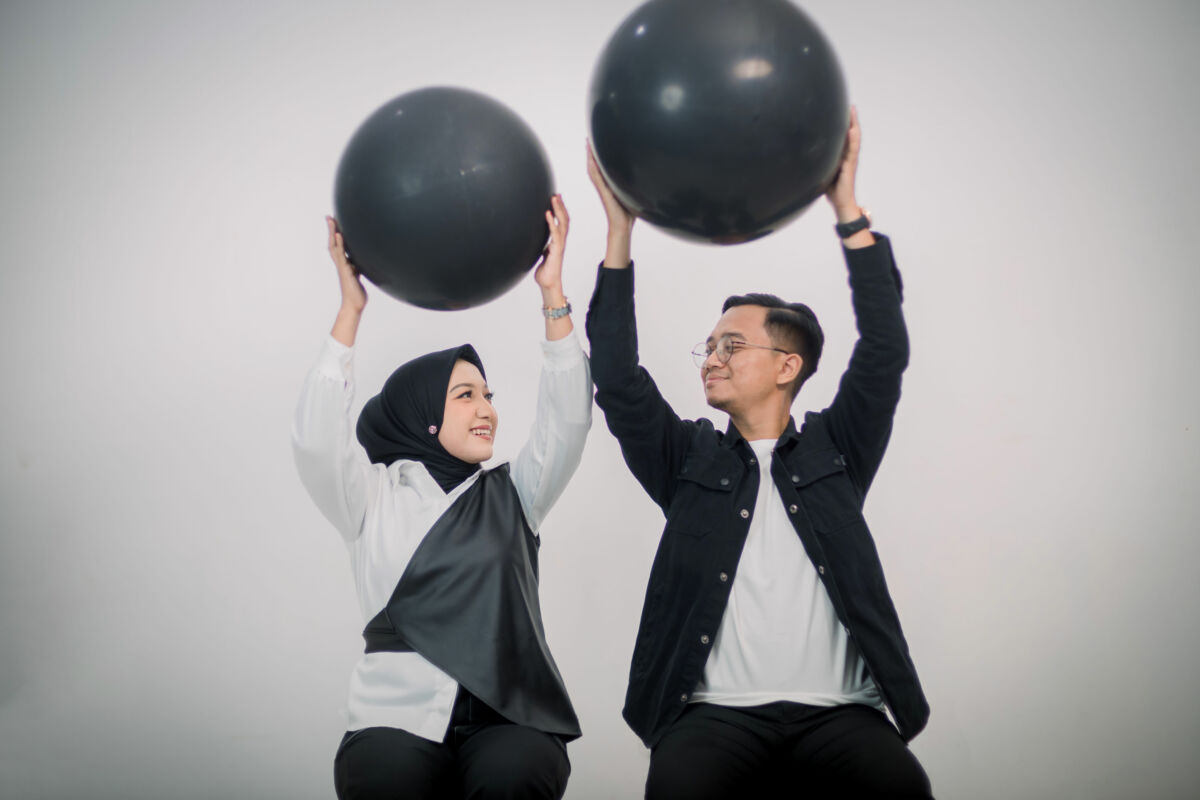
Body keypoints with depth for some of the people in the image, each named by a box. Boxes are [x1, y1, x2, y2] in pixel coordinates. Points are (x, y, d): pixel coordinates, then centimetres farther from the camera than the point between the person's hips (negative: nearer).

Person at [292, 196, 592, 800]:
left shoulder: (511, 496, 16)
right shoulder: (377, 497, 10)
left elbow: (567, 422, 4)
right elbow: (316, 439, -6)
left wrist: (553, 295, -2)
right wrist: (351, 309, -8)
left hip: (509, 720, 1)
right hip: (400, 720, -1)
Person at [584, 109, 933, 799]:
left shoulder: (835, 452, 15)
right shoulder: (689, 460, 17)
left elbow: (886, 352, 3)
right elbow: (619, 382, 5)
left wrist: (847, 207, -1)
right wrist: (620, 230, 2)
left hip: (838, 713, 0)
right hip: (716, 713, 0)